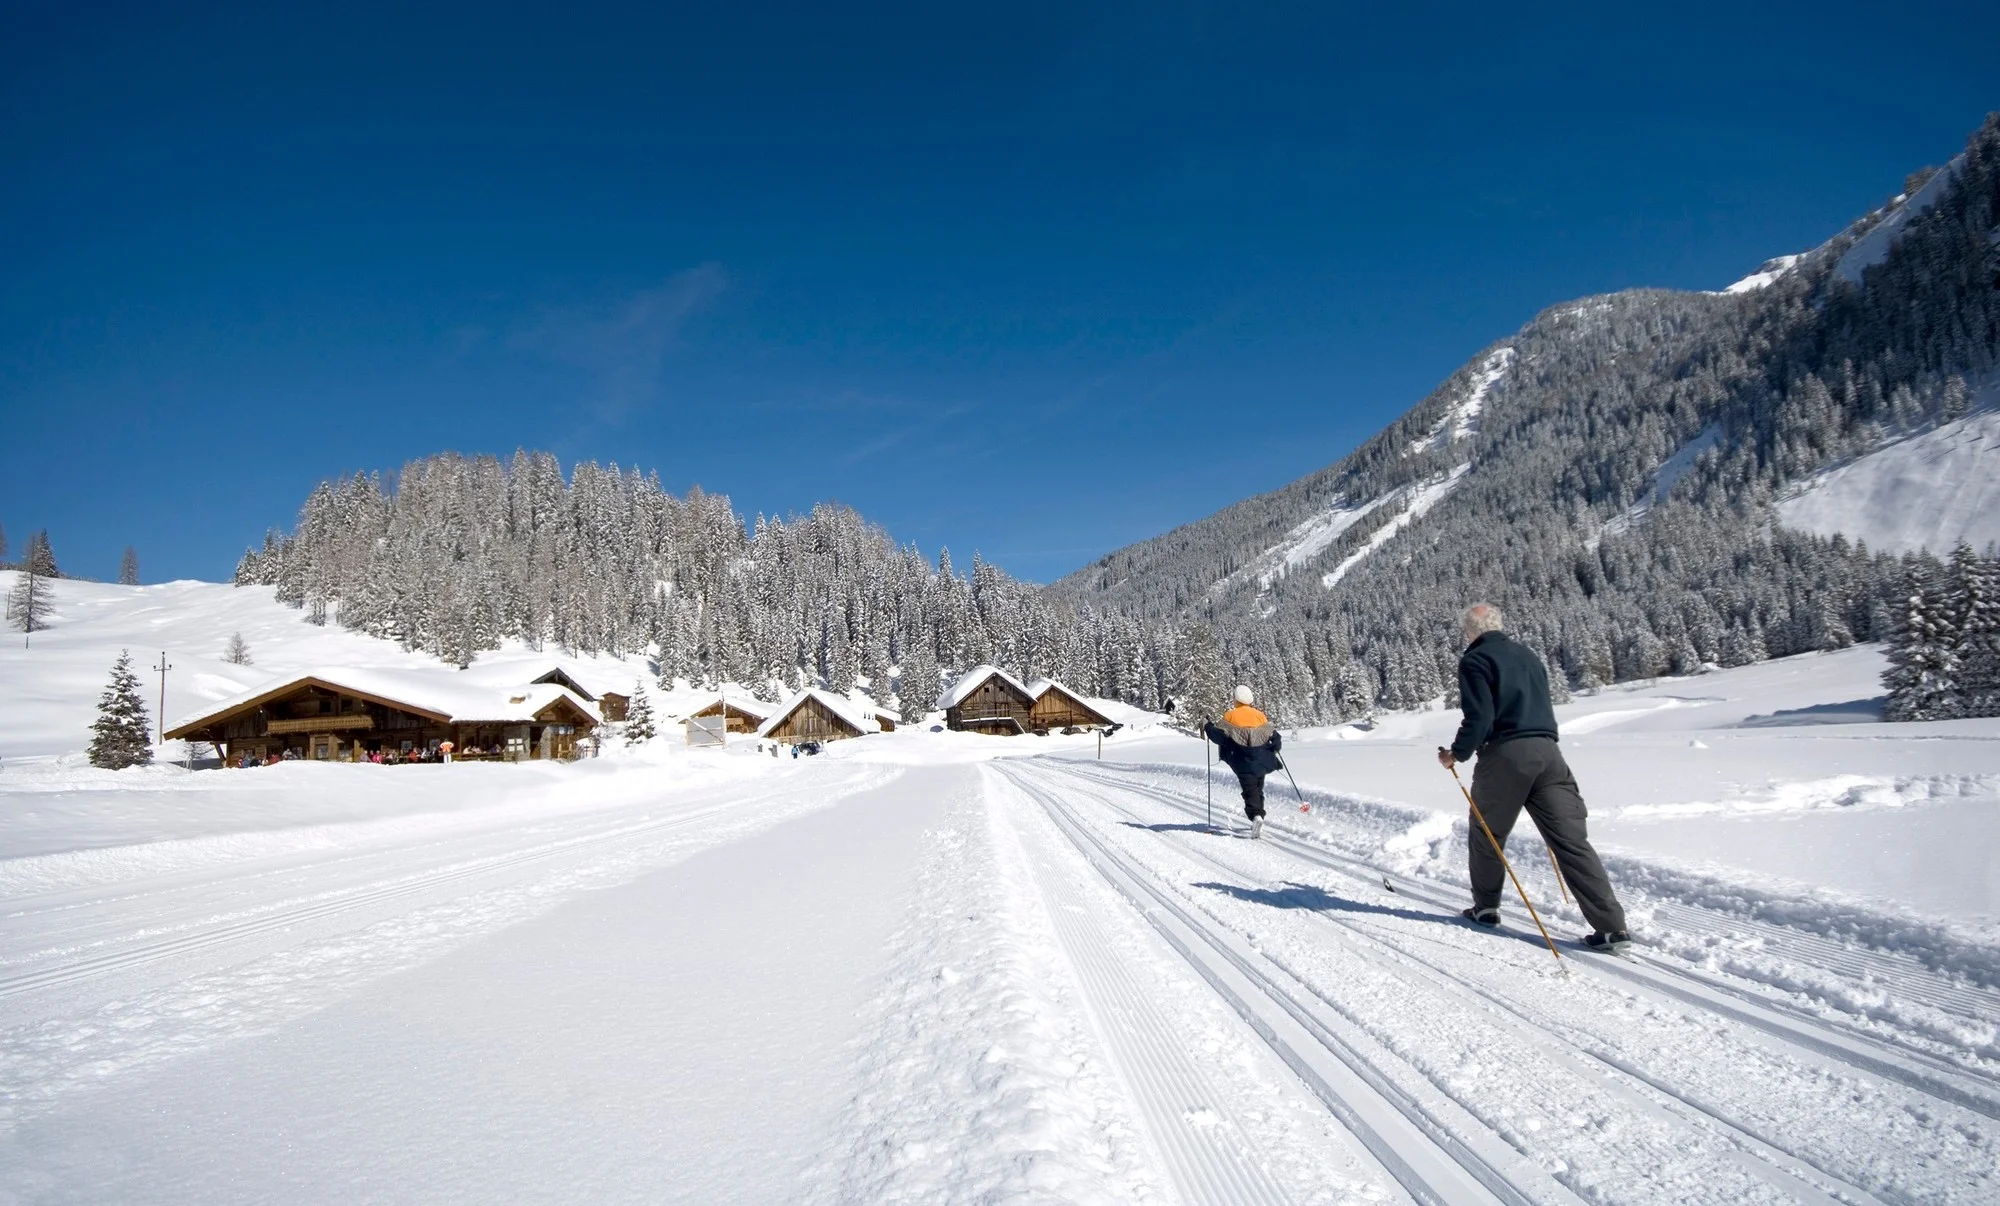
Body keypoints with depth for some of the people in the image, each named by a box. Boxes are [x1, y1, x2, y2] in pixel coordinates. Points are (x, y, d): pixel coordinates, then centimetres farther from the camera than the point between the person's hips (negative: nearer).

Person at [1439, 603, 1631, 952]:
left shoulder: (1475, 660, -3)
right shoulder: (1526, 654, 19)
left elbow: (1479, 717, -13)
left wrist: (1457, 754, -1)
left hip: (1505, 753, -6)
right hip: (1547, 752, 6)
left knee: (1486, 834, 15)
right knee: (1571, 840, 2)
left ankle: (1486, 907, 27)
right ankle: (1611, 925, -3)